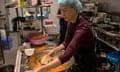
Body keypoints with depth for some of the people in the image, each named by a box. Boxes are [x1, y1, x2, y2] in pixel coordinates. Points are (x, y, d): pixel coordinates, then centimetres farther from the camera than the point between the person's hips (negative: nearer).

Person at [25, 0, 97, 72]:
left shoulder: (83, 27, -33)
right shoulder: (70, 23, -6)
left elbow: (67, 54, -42)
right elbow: (67, 42, 6)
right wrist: (55, 50, -11)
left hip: (87, 65, -6)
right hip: (78, 62, 7)